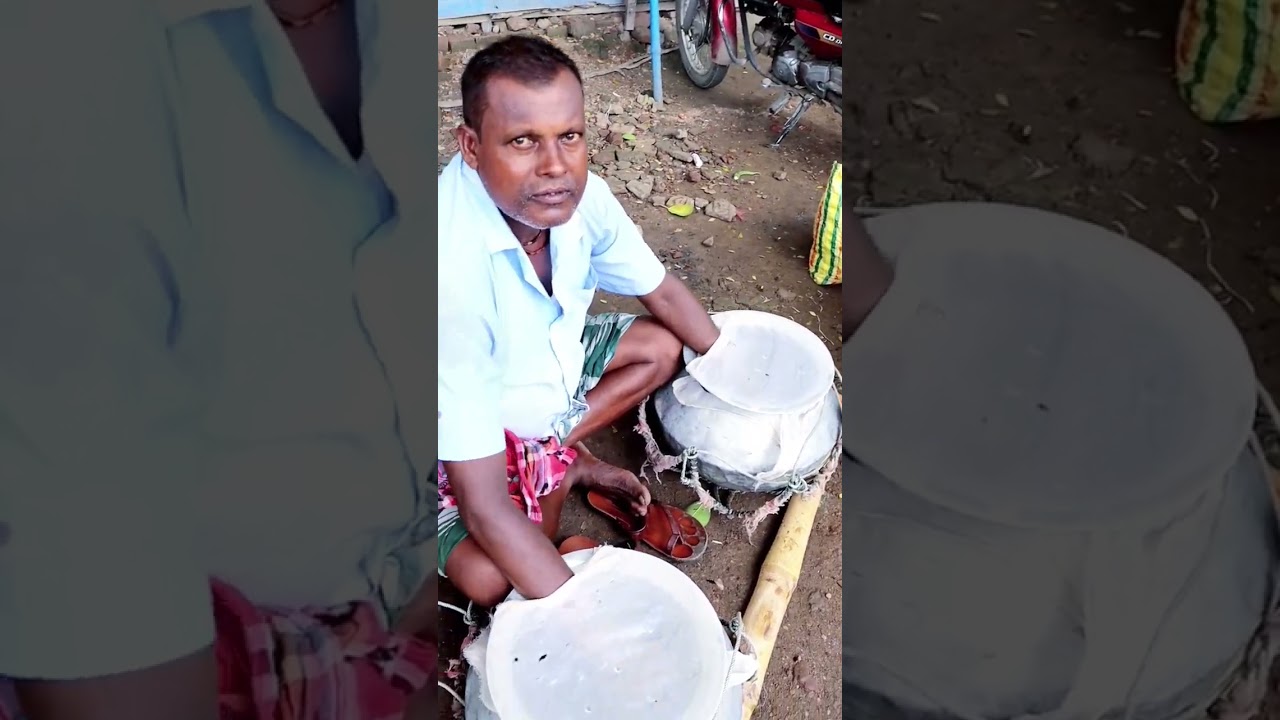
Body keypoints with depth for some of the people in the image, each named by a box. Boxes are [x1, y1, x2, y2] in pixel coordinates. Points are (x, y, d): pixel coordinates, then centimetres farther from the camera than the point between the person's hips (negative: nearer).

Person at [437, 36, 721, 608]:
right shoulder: (451, 270, -41)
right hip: (462, 427, -6)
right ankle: (565, 465, 3)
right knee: (490, 579, -26)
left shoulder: (577, 194, -21)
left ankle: (551, 465, 0)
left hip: (546, 358, 7)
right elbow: (484, 506, -39)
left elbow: (662, 293, 0)